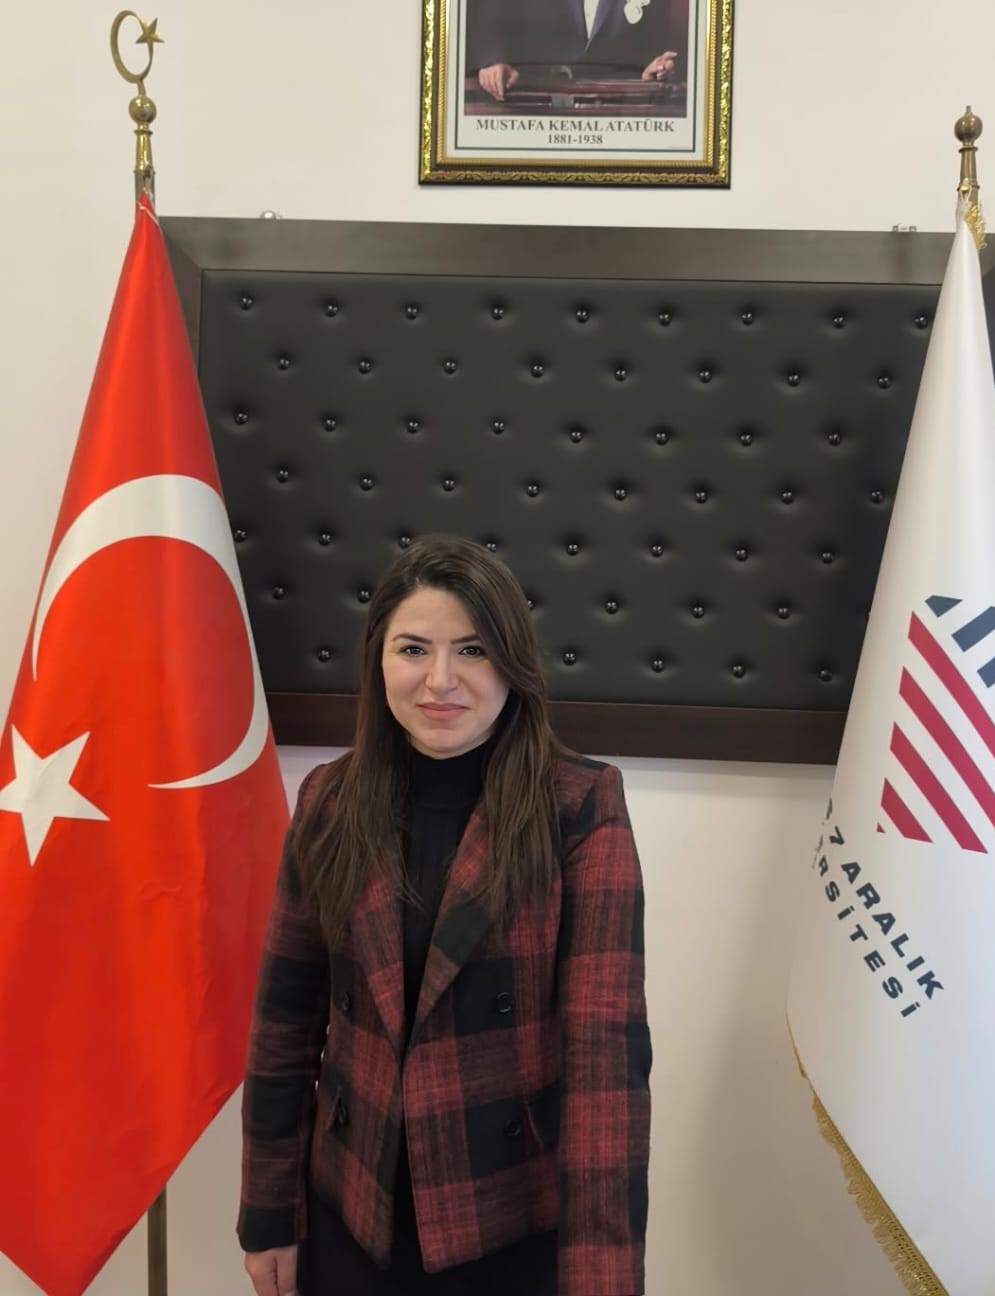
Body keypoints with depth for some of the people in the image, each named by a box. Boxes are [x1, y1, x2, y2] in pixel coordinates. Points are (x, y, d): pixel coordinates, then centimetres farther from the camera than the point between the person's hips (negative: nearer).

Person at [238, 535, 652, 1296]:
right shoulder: (331, 804, -4)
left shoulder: (581, 808, -14)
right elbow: (286, 1020, 1)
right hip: (350, 1205, 3)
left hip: (516, 1215, -2)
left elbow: (606, 1040, -20)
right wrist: (269, 1213, 4)